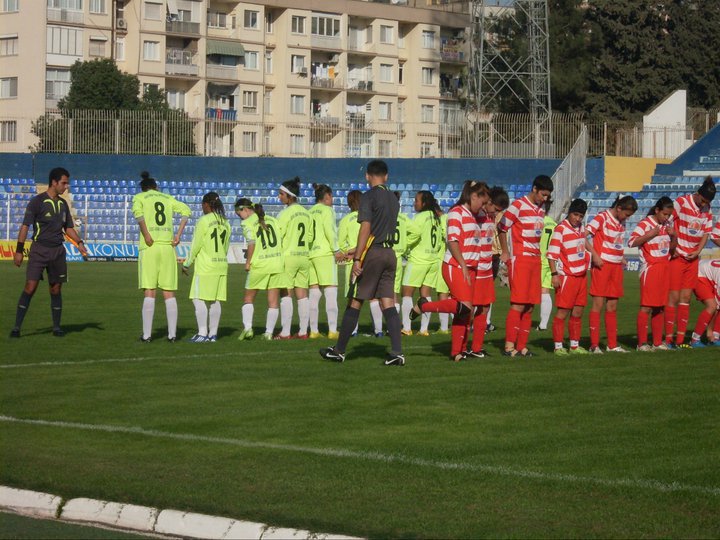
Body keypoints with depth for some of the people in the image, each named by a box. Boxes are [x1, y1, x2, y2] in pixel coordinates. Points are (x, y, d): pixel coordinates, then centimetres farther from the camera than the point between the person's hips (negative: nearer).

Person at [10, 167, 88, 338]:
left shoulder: (63, 204, 12)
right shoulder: (37, 202, -6)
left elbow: (68, 228, 21)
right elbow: (25, 226, -7)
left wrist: (79, 242, 4)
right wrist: (19, 250, -12)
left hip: (57, 251, 5)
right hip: (39, 250, -5)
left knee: (56, 289, 7)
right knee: (30, 287, -11)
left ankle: (56, 327, 15)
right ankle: (17, 326, -8)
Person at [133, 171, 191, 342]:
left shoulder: (140, 197, 7)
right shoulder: (168, 198, 17)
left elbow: (137, 211, -15)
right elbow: (186, 210, 4)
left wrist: (146, 235, -11)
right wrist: (179, 234, 1)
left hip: (149, 247, -3)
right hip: (168, 247, 3)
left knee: (149, 293, -2)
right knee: (169, 293, 6)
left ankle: (147, 334, -3)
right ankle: (172, 333, 4)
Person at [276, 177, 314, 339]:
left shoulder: (285, 213, -11)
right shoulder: (306, 213, 7)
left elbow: (278, 236, -12)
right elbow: (311, 236, 10)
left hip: (288, 257, -6)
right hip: (304, 257, 6)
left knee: (285, 295, -2)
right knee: (302, 295, 7)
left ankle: (285, 332, -4)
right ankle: (303, 331, 7)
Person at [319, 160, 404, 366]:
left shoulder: (369, 196, -7)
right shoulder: (393, 199, 16)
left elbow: (366, 228, -15)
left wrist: (357, 258, -16)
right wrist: (355, 252, 30)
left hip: (373, 253, -6)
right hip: (390, 253, 6)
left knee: (354, 302, 1)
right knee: (388, 304, 3)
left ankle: (339, 350, 8)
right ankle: (397, 352, -8)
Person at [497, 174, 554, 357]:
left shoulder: (540, 210, 15)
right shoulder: (518, 206, -9)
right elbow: (502, 228, -5)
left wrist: (537, 255, 15)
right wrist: (505, 253, -1)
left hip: (535, 259, 8)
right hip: (519, 259, -8)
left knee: (530, 307, 5)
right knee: (519, 304, -11)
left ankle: (521, 346, 9)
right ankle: (509, 346, -9)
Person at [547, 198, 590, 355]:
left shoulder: (581, 228, 11)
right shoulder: (560, 229, -12)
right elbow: (552, 254, -15)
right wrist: (554, 274, -20)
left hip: (581, 276, 7)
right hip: (566, 276, -7)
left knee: (578, 312, 10)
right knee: (563, 312, -6)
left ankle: (574, 345, 16)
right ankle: (558, 346, -3)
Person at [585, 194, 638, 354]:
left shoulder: (621, 223, 13)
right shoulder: (602, 218, -9)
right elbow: (584, 236, -14)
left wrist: (621, 257, 7)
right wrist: (595, 255, -21)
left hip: (616, 266, 7)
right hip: (602, 265, -7)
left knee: (612, 307, 9)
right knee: (598, 304, -6)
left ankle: (612, 344, 14)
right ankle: (594, 345, -4)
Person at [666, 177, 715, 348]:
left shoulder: (707, 210, 5)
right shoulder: (681, 203, -12)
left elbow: (706, 234, 9)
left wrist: (697, 252, -6)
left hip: (692, 258, 5)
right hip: (676, 257, -5)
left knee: (685, 298, 5)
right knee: (673, 298, -5)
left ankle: (680, 340, 7)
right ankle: (668, 339, -2)